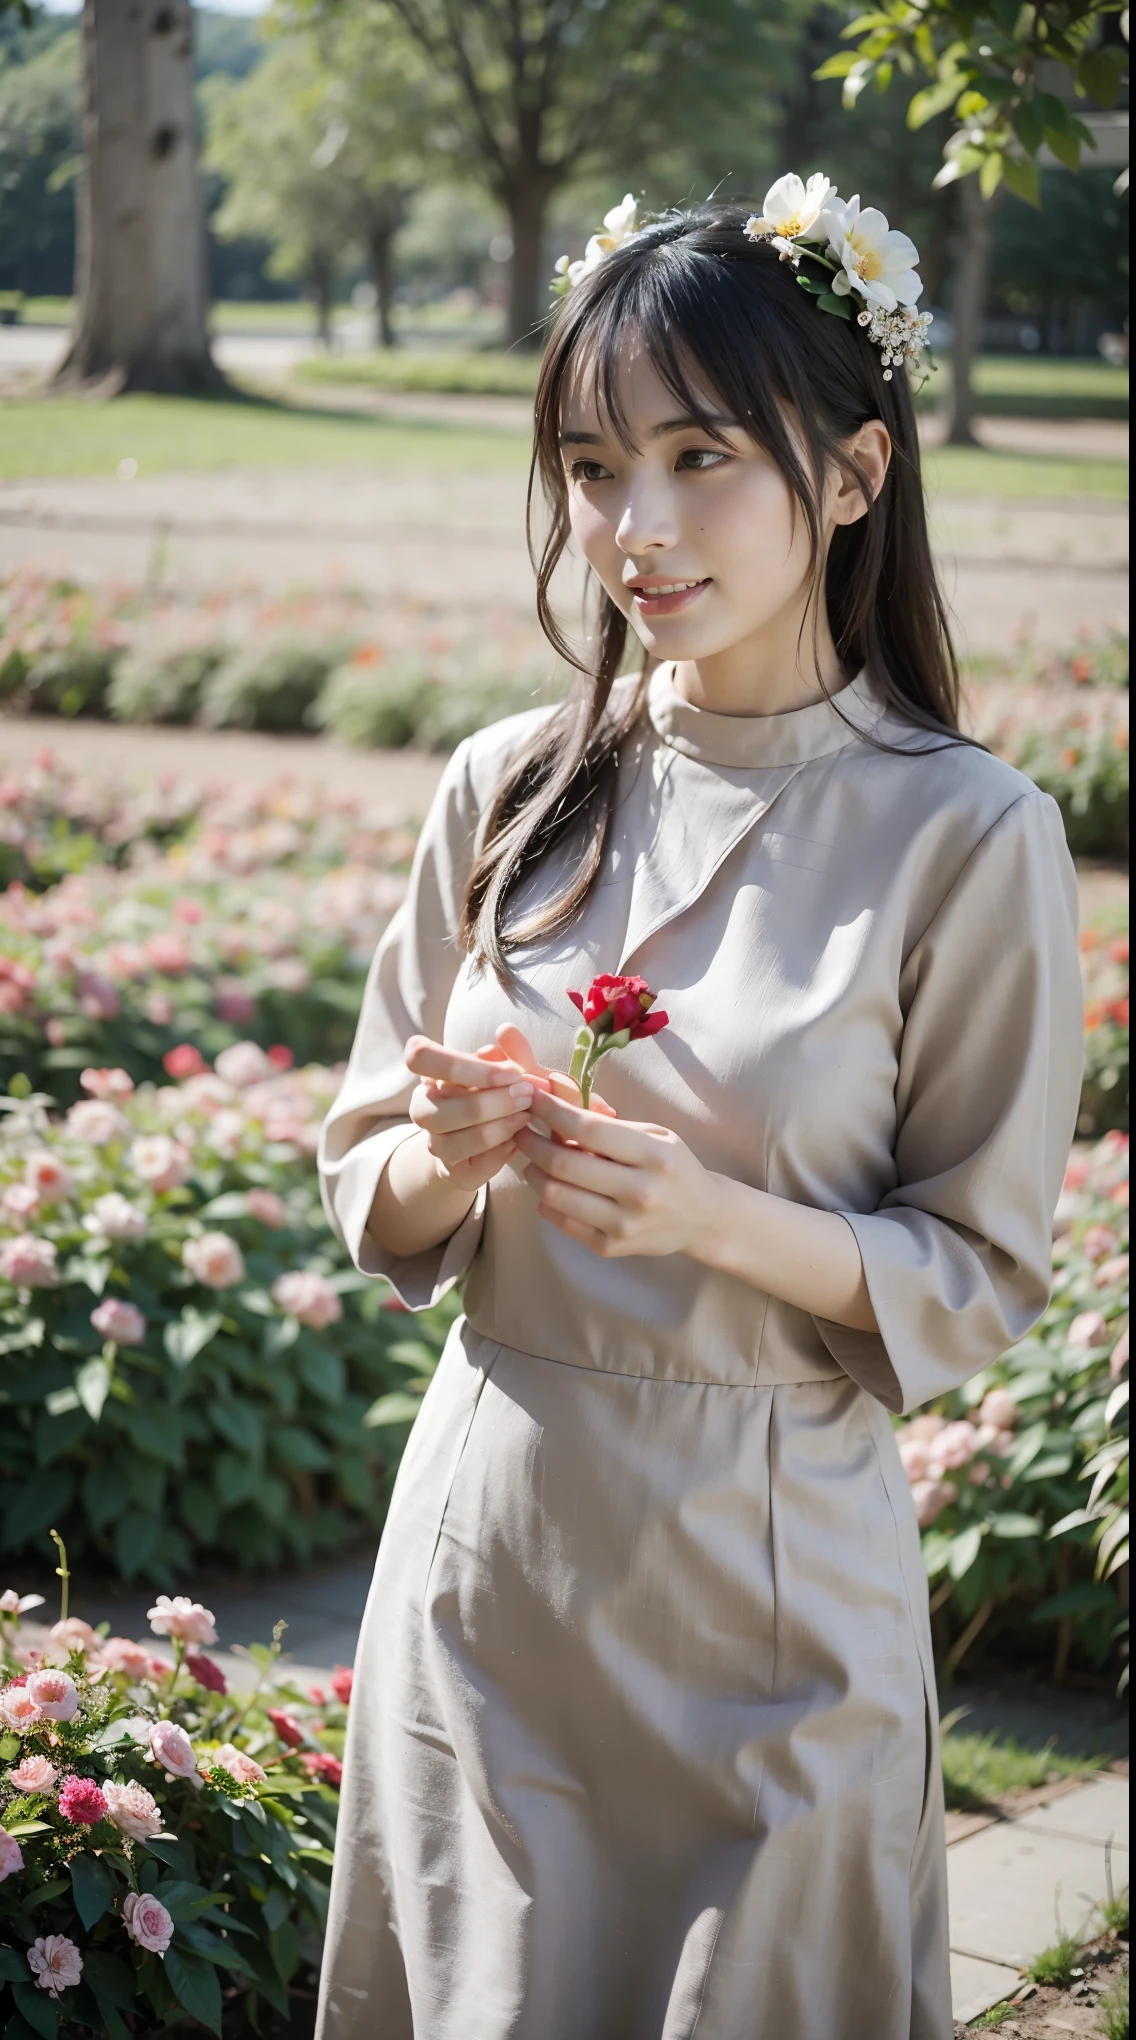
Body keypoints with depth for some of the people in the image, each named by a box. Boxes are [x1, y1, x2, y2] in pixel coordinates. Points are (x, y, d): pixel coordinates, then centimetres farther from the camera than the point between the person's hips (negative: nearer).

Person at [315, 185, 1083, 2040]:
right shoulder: (509, 788, 0)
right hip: (489, 1542, 4)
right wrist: (448, 1157, -14)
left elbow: (982, 1280, -6)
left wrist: (720, 1217, -22)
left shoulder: (967, 838, -12)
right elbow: (372, 1196, 8)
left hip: (762, 1585, -3)